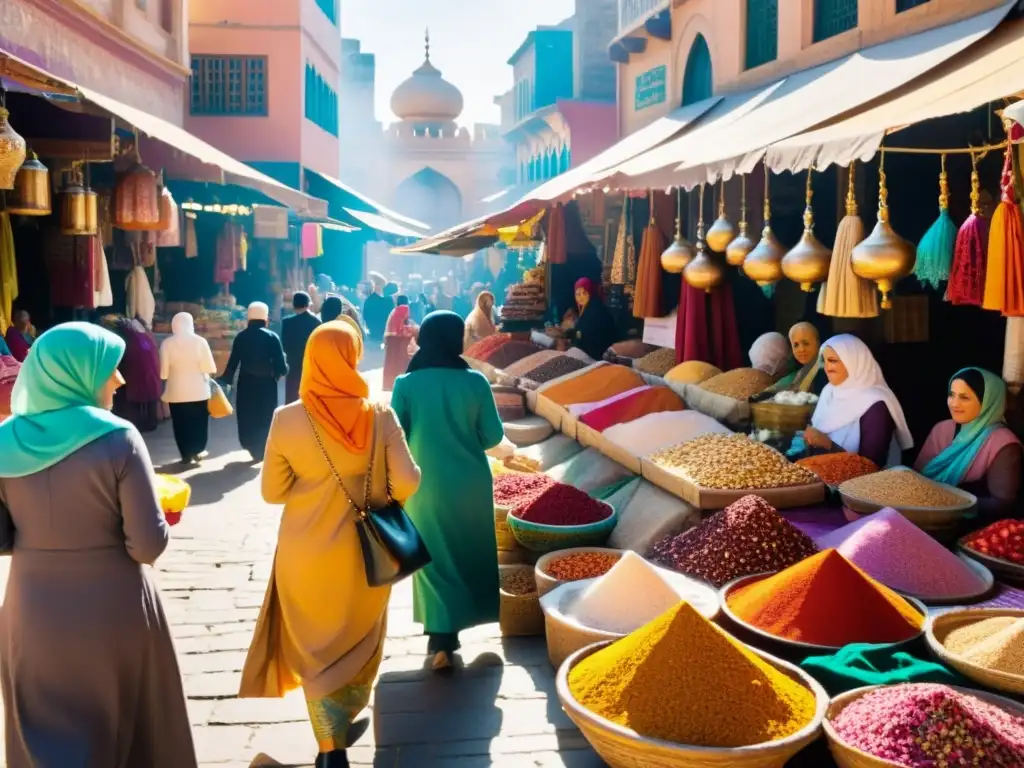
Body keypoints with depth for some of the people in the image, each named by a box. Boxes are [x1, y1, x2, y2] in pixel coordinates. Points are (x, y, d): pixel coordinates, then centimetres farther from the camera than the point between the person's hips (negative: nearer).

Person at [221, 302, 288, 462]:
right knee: (265, 418, 11)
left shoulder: (240, 337, -1)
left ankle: (253, 448, 17)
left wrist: (226, 380, 9)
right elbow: (281, 366, -12)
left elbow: (233, 363, -2)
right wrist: (282, 371, 9)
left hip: (246, 384, 2)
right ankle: (261, 451, 12)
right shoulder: (272, 337, -9)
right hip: (266, 384, -2)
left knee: (247, 418, 15)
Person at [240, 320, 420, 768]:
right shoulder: (380, 416, -13)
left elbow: (272, 492, -6)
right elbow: (407, 484, -13)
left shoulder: (287, 419, -14)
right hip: (364, 551, 1)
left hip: (307, 553, -1)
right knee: (360, 640, 24)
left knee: (317, 648, 15)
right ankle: (344, 718, 43)